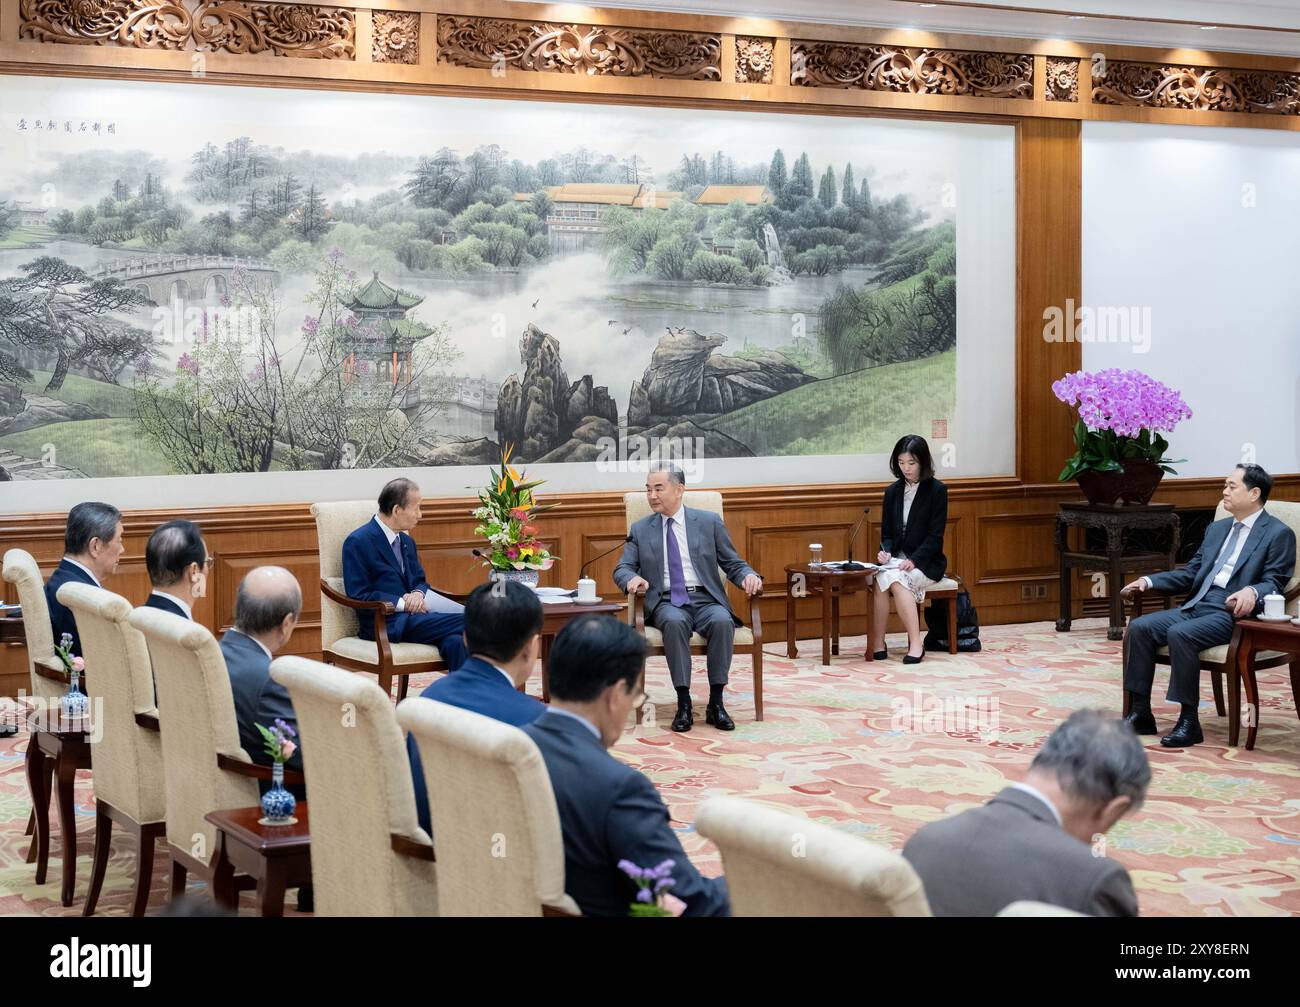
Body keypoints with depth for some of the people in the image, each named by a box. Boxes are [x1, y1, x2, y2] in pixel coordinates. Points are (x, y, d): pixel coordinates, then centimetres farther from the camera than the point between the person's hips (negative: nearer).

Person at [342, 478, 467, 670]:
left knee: (455, 642, -26)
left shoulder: (407, 542, 20)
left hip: (411, 616, 8)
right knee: (466, 623, -24)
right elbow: (358, 595, -11)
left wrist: (417, 594, -1)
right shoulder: (357, 543, -6)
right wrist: (402, 603, -16)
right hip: (386, 624, -7)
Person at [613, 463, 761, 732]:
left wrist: (749, 576, -12)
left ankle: (716, 702, -25)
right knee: (675, 622, -36)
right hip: (667, 602, 0)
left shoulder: (709, 522, 10)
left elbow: (733, 564, 11)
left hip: (705, 599, 0)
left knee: (722, 621, -34)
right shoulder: (640, 530, 14)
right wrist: (632, 579, -14)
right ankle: (683, 703, -31)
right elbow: (622, 568, 11)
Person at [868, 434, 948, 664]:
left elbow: (935, 535, -8)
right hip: (896, 559, 4)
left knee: (894, 579, -34)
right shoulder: (892, 492, 12)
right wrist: (885, 552, -8)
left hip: (926, 562, -4)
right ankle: (876, 643, -29)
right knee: (880, 578, -31)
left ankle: (915, 643, -31)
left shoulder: (937, 490, -3)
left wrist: (913, 560, -21)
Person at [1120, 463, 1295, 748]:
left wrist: (1252, 592, -30)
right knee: (1139, 628, -13)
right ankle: (1140, 714, -9)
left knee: (1180, 634, -33)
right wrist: (1149, 581, 10)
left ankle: (1189, 721, -25)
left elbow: (1273, 583, -8)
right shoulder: (1217, 529, 23)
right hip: (1196, 606, 8)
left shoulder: (1278, 533, 0)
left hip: (1232, 612, -8)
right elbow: (1191, 573, 23)